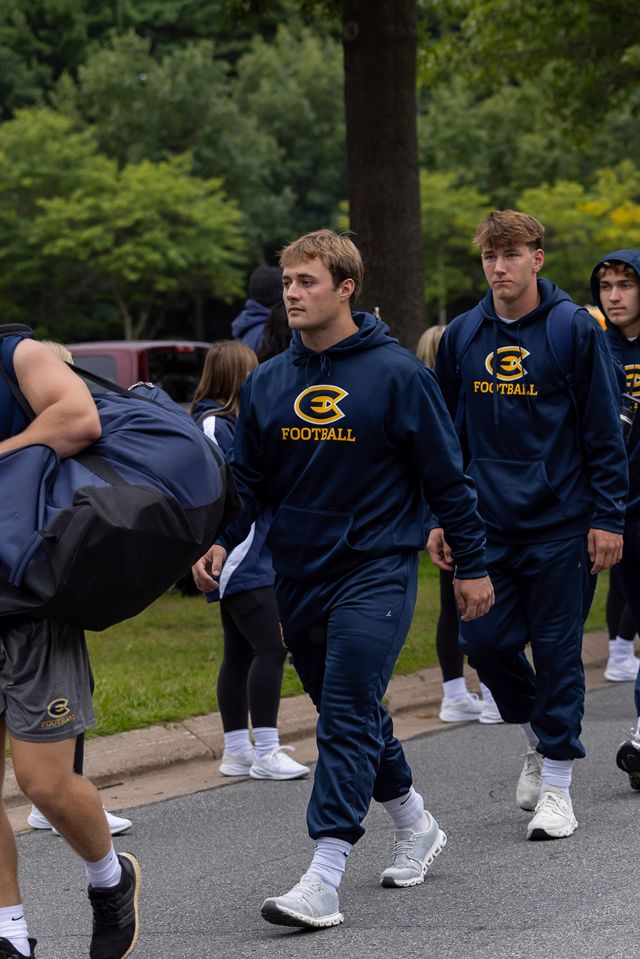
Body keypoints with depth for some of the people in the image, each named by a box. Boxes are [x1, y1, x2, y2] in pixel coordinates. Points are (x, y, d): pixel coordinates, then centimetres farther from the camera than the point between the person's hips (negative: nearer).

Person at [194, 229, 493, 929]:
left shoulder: (397, 373, -7)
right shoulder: (267, 383, 7)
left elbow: (446, 475, -2)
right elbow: (248, 478, 13)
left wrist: (472, 565, -1)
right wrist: (221, 541, -4)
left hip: (376, 569, -6)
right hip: (300, 575, 6)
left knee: (348, 719, -13)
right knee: (348, 715, 15)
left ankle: (323, 880, -18)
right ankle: (414, 826, 36)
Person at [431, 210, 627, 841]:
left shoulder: (574, 330, -5)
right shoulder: (462, 337, 7)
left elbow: (603, 433, -3)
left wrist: (607, 517, -7)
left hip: (561, 526, -4)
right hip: (487, 525, 4)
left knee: (557, 648, 0)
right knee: (484, 640, 1)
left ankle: (556, 784, 10)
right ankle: (538, 734, 28)